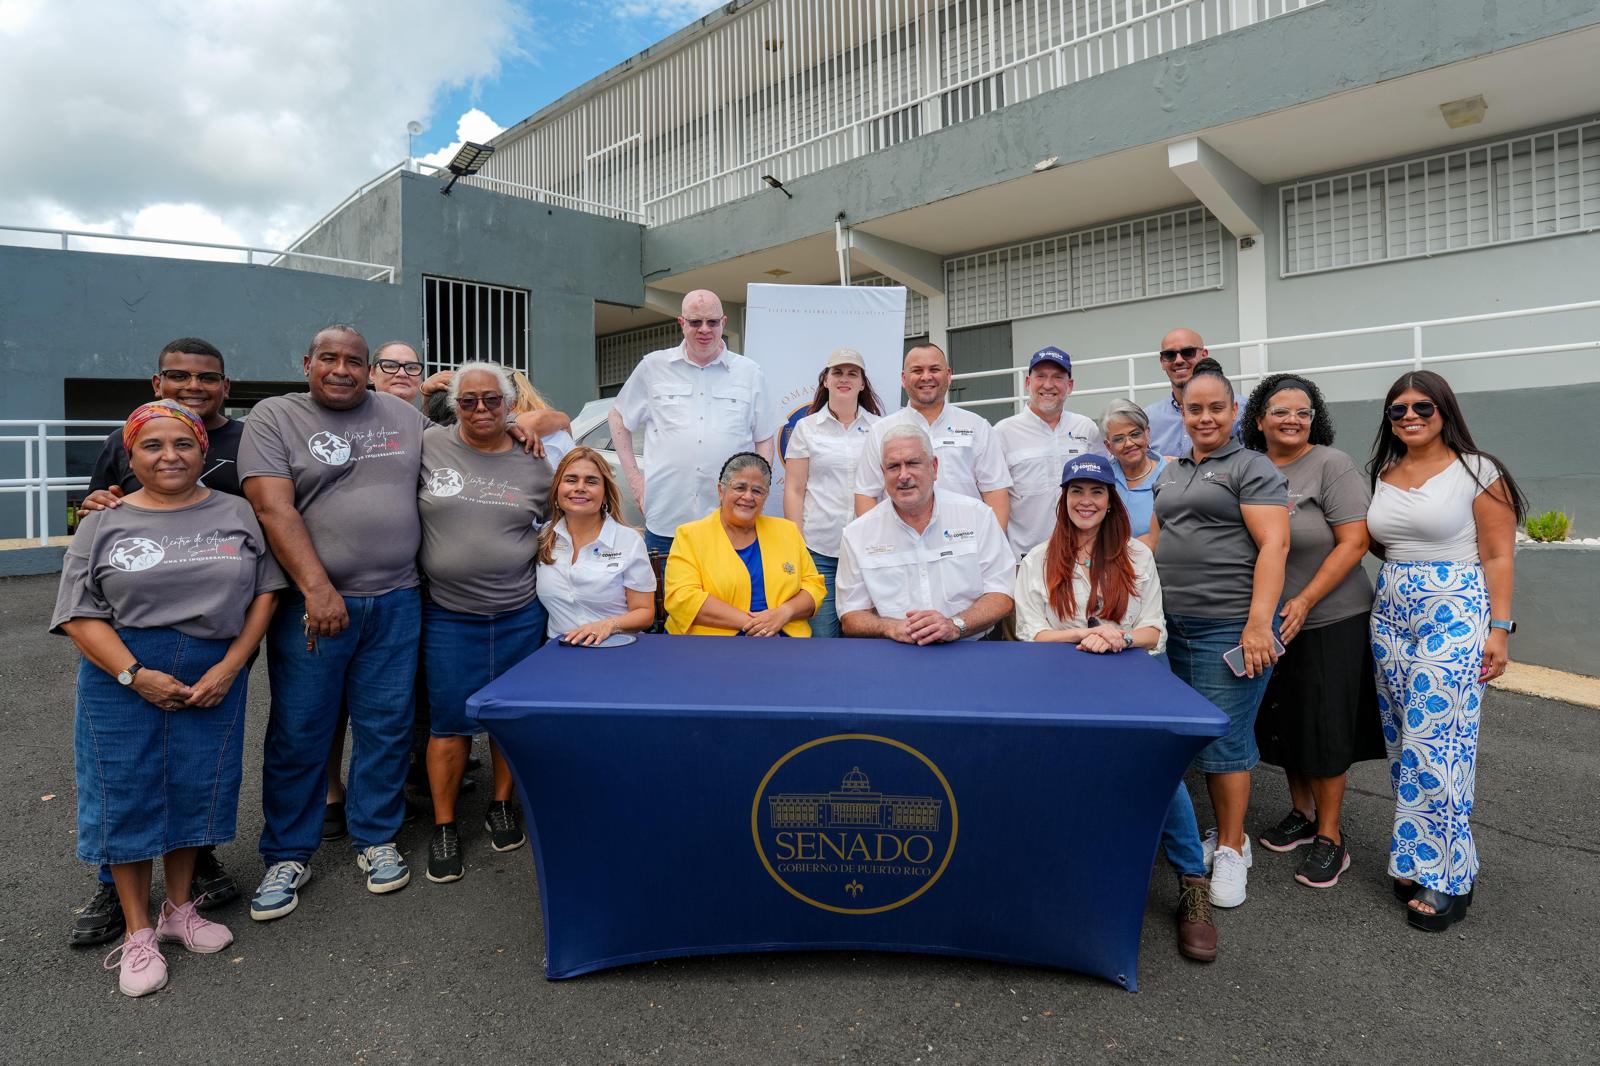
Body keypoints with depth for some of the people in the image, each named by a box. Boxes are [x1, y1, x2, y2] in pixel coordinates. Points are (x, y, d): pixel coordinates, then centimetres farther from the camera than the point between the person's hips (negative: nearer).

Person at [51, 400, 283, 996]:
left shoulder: (236, 514, 4)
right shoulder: (104, 524, 2)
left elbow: (265, 590, 1)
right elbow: (79, 613, -3)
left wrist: (231, 665, -9)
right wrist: (135, 674, -15)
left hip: (214, 678, 1)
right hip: (124, 680, -1)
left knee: (195, 791, 9)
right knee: (127, 797, 4)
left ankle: (180, 910, 29)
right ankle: (137, 932, 22)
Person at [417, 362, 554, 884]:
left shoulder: (534, 463, 2)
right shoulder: (429, 445, -1)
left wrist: (533, 554, 3)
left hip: (520, 613, 2)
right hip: (449, 615, -1)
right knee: (451, 723, 4)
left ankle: (502, 805, 32)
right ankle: (444, 826, 22)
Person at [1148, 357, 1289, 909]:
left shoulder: (1252, 468, -3)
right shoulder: (1170, 474, 18)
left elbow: (1274, 544, -12)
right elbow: (1155, 541, 21)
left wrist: (1258, 623, -20)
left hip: (1230, 625, -6)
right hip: (1176, 624, 6)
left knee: (1224, 736, -2)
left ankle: (1231, 849, 13)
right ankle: (1224, 831, 25)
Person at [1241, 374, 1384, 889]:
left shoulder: (1331, 465, -10)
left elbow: (1353, 542, -14)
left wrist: (1304, 603, -20)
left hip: (1330, 620, -5)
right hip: (1268, 622, 5)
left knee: (1323, 728, 3)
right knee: (1282, 722, 14)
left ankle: (1330, 837, 19)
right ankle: (1301, 813, 33)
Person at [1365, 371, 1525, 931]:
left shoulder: (1477, 471, -4)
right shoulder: (1381, 476, 11)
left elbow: (1497, 556, -7)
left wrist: (1498, 629, -11)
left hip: (1454, 617, -6)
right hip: (1391, 617, 6)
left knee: (1435, 745, -6)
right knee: (1403, 742, 10)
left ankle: (1446, 877, 8)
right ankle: (1415, 858, 22)